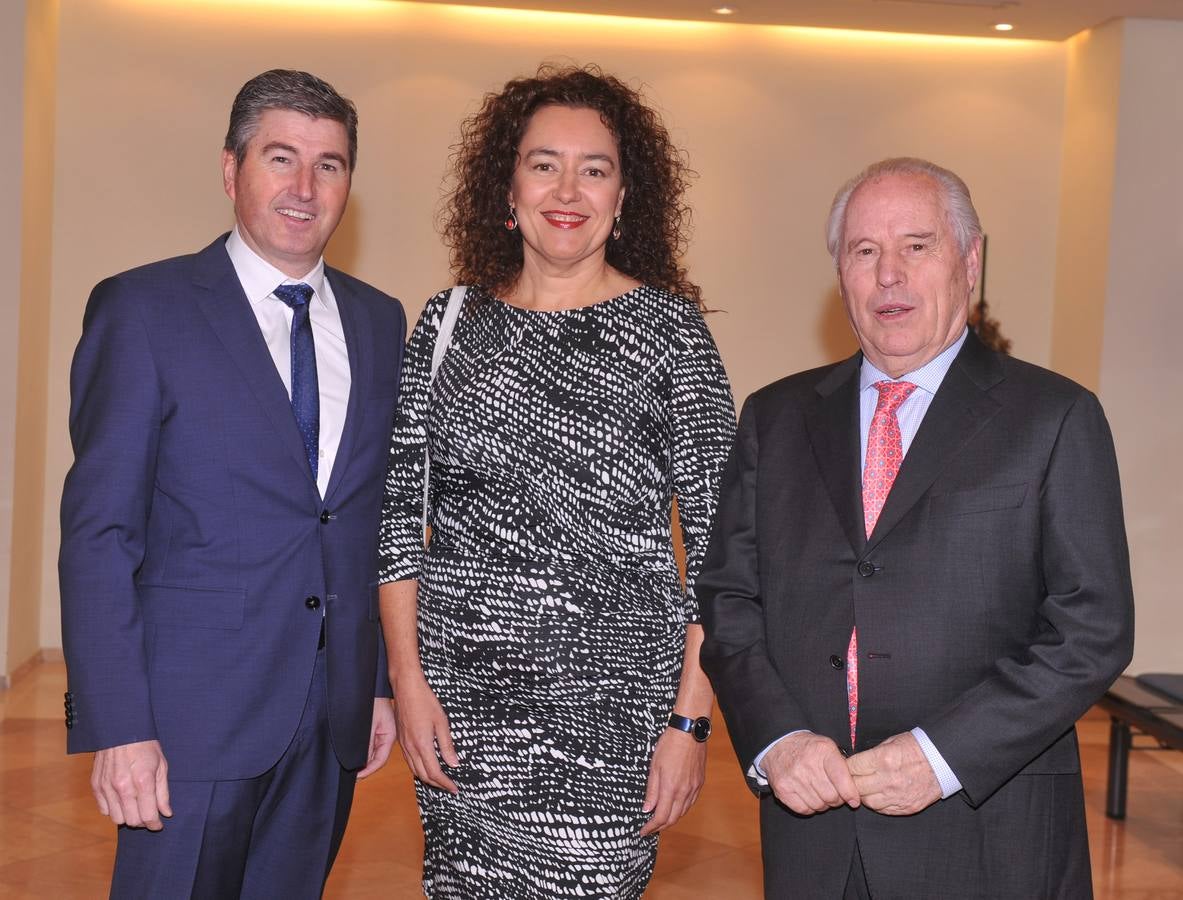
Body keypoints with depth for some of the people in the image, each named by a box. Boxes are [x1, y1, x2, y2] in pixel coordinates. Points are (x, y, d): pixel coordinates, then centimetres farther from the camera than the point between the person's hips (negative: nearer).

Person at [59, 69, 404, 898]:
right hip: (196, 710, -4)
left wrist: (385, 681, 10)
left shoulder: (379, 321, 10)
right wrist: (118, 728, -14)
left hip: (334, 717, 5)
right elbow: (97, 532, -9)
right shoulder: (143, 309, -5)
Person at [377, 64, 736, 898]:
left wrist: (691, 718, -8)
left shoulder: (669, 328, -2)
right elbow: (399, 507, 7)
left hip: (610, 701, -2)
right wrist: (408, 680, 0)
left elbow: (715, 533, -3)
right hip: (460, 692, 3)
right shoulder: (451, 320, 6)